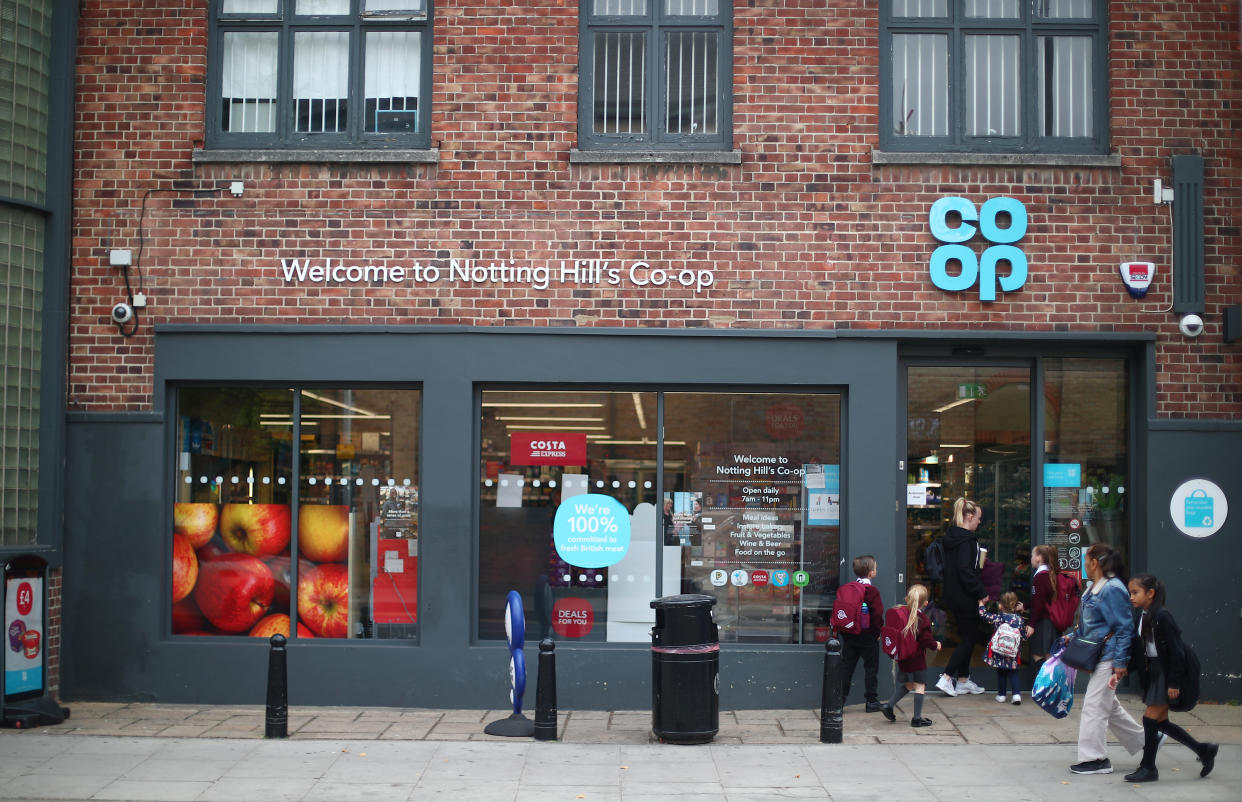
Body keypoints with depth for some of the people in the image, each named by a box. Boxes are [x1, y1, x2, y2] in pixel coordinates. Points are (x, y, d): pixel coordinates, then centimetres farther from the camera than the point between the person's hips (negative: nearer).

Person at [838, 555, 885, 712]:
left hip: (848, 635, 5)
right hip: (867, 637, -5)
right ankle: (872, 701, 11)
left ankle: (839, 699, 9)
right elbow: (877, 614, -18)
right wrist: (877, 632, -6)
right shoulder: (872, 590, -13)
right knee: (871, 668, 7)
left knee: (846, 666, 10)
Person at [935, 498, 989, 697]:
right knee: (970, 637, -1)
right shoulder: (966, 539, -18)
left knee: (967, 637, 17)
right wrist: (980, 593, -17)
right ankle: (946, 678, -4)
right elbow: (965, 570, -24)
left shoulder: (951, 536, 10)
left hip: (953, 596, 9)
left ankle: (963, 680, 22)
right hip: (965, 598, -9)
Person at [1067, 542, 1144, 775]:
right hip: (1096, 656, 10)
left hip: (1108, 657, -10)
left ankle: (1095, 759, 2)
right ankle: (1144, 740, 30)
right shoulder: (1094, 588, 13)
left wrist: (1120, 663, -20)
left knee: (1094, 706, -5)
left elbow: (1124, 629, -19)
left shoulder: (1113, 589, -18)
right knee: (1109, 705, 18)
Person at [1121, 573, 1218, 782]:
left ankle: (1148, 767, 4)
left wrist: (1174, 682, -19)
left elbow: (1176, 651, -18)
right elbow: (1137, 652, 11)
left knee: (1151, 717, -7)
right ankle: (1204, 751, 27)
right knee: (1161, 721, 12)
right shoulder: (1143, 617, 8)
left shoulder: (1162, 617, -17)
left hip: (1167, 674, -9)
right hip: (1153, 674, 9)